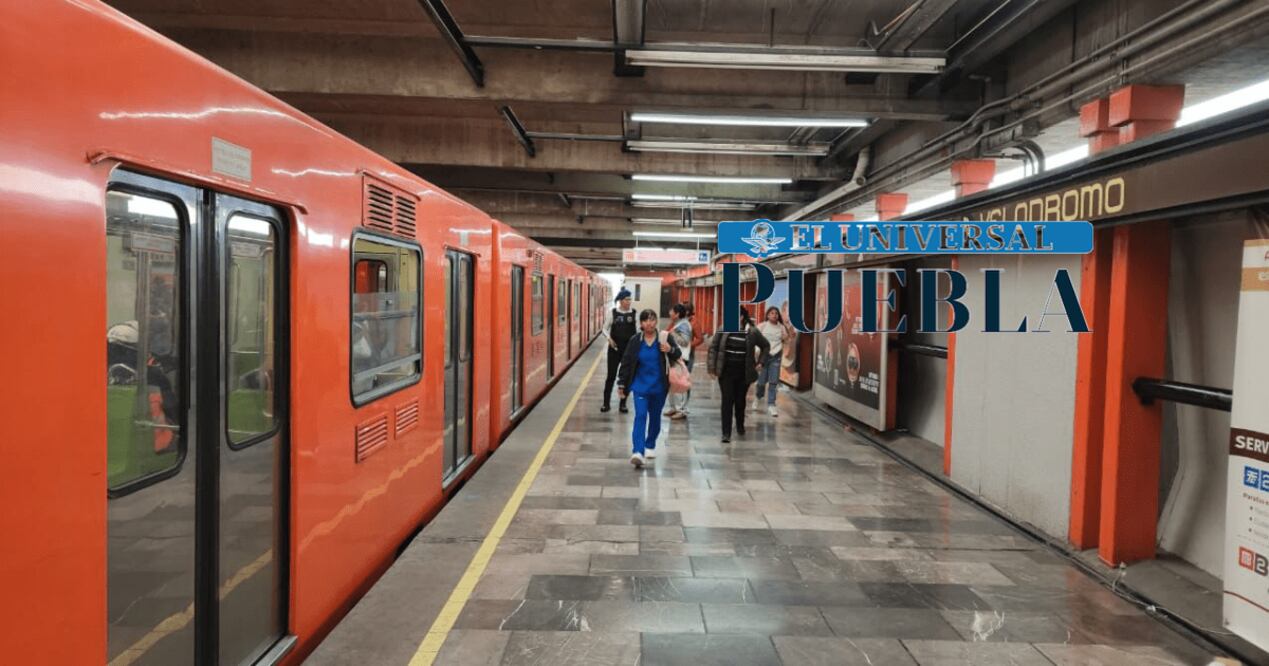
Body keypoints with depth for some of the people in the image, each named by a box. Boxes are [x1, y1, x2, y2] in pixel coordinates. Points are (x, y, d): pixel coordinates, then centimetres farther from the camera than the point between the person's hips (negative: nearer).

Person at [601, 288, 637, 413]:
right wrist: (609, 338, -14)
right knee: (611, 375, 2)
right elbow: (605, 329, 3)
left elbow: (638, 330, 2)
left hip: (629, 349, 1)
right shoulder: (612, 313, -2)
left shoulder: (634, 314, 0)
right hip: (614, 348, -1)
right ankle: (606, 403, 14)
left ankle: (623, 404, 19)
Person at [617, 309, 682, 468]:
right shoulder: (635, 340, -4)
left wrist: (671, 350, -24)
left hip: (659, 387, 1)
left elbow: (678, 355, -1)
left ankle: (650, 446, 36)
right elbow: (626, 363, 2)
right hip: (640, 386, -1)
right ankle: (638, 452, -19)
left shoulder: (665, 338, -6)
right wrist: (622, 384, 2)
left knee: (655, 417, 16)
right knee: (640, 416, -13)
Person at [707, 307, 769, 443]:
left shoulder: (752, 332, -6)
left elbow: (766, 346, 10)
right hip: (726, 372, 0)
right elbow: (713, 347, 1)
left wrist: (761, 362, 3)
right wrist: (712, 368, -4)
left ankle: (740, 426, 37)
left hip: (743, 373, 1)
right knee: (727, 401, -4)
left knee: (740, 400, 14)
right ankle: (726, 433, -1)